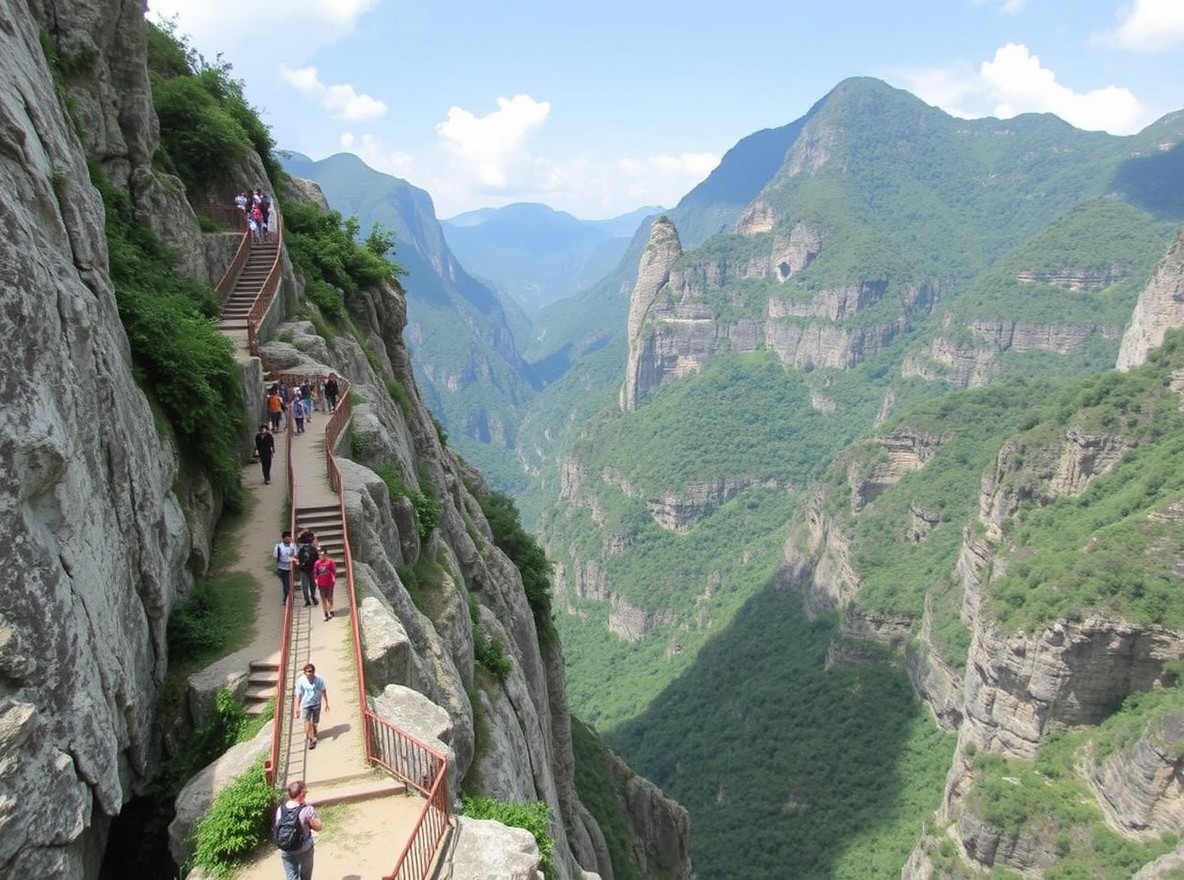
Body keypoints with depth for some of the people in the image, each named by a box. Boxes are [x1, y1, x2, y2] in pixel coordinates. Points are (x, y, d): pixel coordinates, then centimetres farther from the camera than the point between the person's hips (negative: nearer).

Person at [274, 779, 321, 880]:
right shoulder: (307, 810, -26)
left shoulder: (280, 809, -13)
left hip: (286, 852, 3)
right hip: (305, 850, -3)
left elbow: (276, 827, 2)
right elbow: (317, 827, -14)